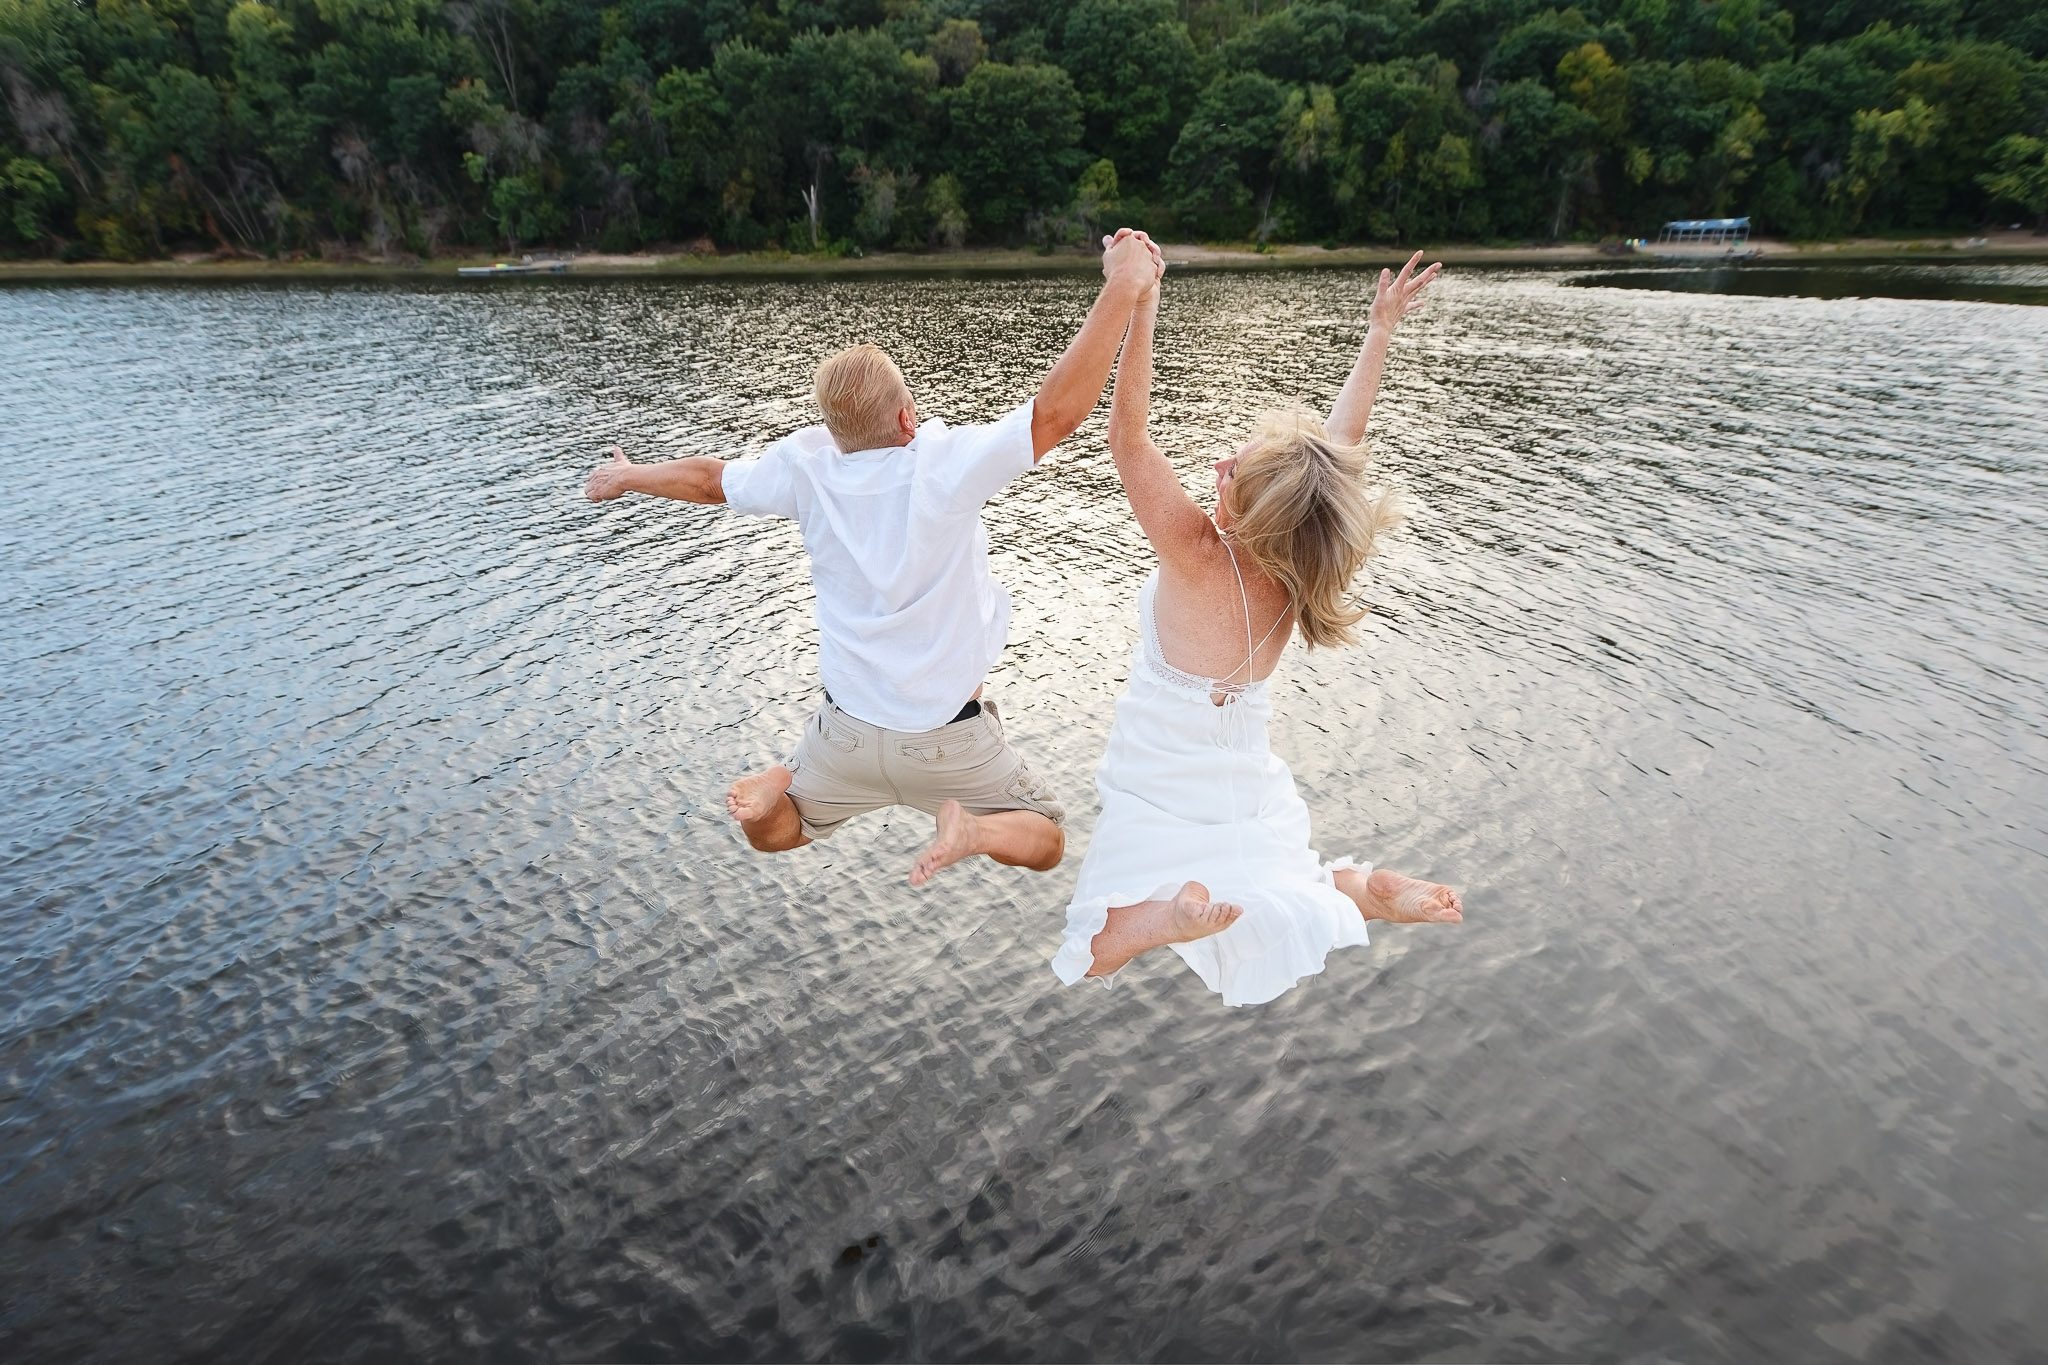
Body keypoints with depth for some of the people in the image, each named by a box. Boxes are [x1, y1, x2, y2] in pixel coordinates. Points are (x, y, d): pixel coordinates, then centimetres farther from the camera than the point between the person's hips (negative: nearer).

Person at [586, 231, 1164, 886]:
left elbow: (708, 478, 6)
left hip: (850, 728, 3)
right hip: (949, 740, -3)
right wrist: (1121, 290, -26)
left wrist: (627, 476, 26)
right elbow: (1057, 412, -29)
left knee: (772, 832, 29)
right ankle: (972, 829, -13)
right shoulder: (945, 465, -24)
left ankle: (778, 789, -6)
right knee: (1044, 843, 19)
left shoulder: (806, 466, -11)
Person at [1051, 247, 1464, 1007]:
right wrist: (1380, 332, 9)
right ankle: (1347, 889, -3)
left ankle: (1175, 912, -28)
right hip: (1247, 794, 6)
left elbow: (1126, 436, -24)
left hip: (1161, 796, -6)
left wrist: (1140, 312, -25)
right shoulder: (1299, 566, -10)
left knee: (1093, 963, 2)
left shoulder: (1199, 560, -25)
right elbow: (1342, 443, 3)